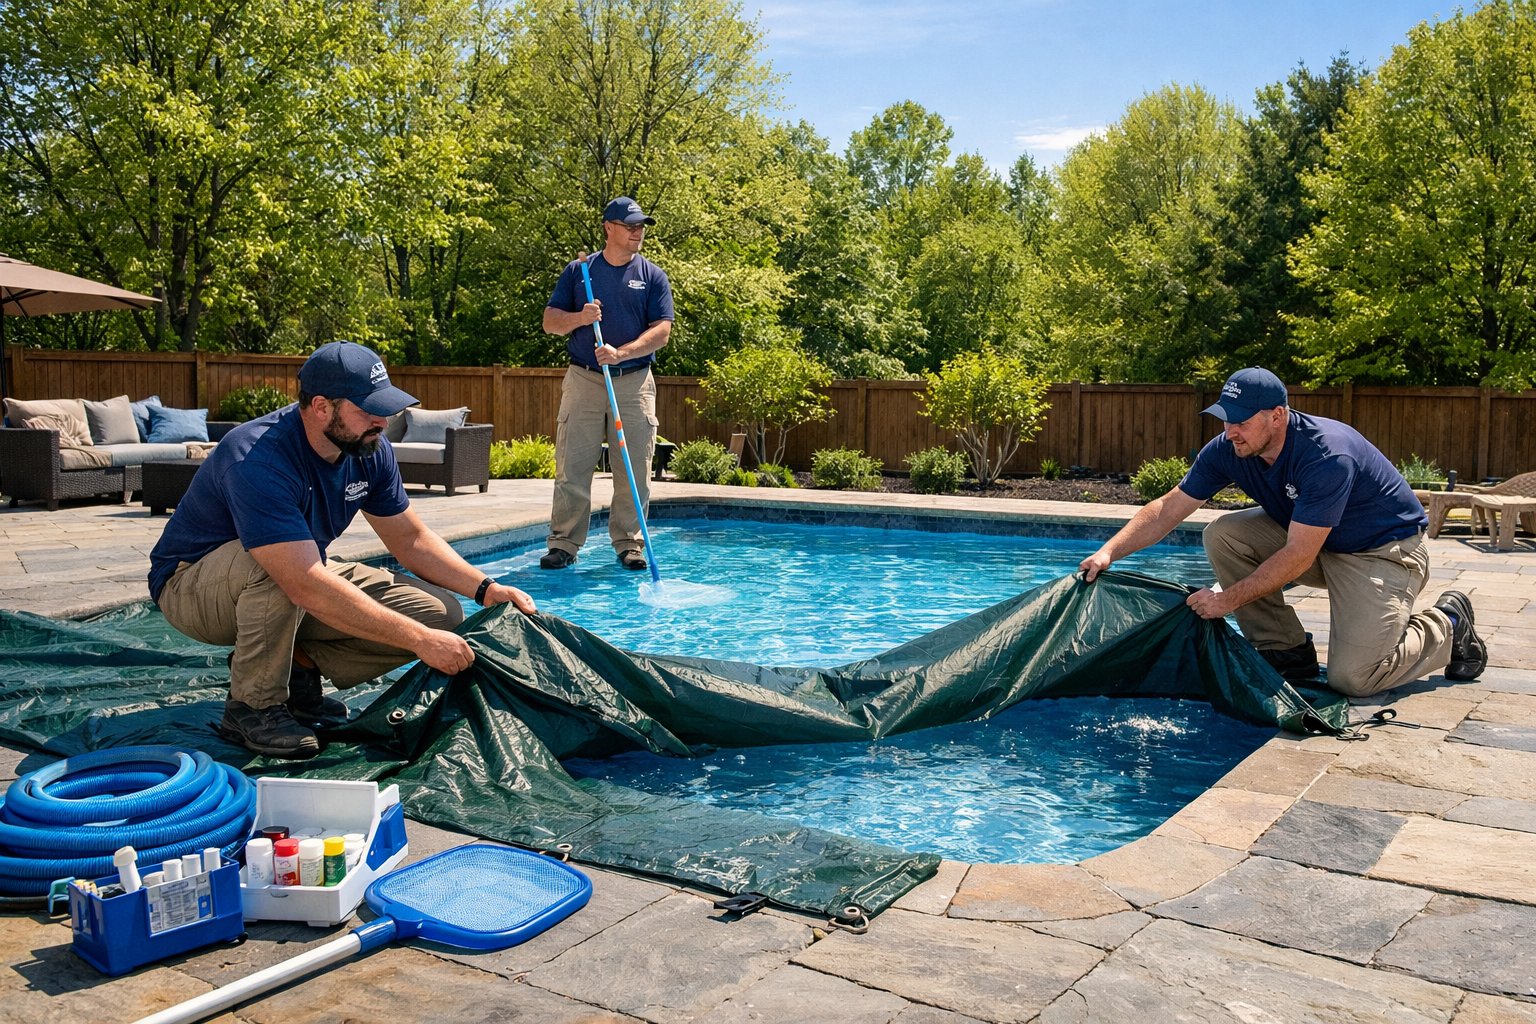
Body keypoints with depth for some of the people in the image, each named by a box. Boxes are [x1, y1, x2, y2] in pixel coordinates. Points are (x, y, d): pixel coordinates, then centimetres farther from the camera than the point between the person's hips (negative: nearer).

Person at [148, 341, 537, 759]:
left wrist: (485, 589, -14)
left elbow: (411, 539, 1)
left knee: (441, 614, -11)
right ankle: (253, 705, -19)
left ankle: (296, 669, 3)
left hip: (297, 578, 6)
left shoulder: (369, 450, -10)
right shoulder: (259, 461, -34)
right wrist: (419, 639, -43)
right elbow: (307, 587, -42)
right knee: (275, 563, -42)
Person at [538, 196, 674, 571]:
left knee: (634, 470, 0)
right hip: (582, 380, 0)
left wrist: (621, 353, -18)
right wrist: (580, 317, -14)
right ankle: (564, 543, 4)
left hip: (634, 382, 0)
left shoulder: (653, 276, 7)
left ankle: (629, 544, 9)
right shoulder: (577, 270, 9)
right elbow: (550, 322, 7)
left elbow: (661, 331, -3)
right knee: (572, 467, -3)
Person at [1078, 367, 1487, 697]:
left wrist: (1229, 599, -31)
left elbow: (1299, 556, -32)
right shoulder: (1228, 449, -13)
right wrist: (1109, 551, -21)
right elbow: (1169, 508, -9)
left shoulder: (1327, 455, -33)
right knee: (1222, 535, -16)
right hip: (1306, 535, 7)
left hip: (1384, 551, -7)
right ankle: (1288, 652, -3)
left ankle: (1447, 625, 10)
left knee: (1352, 678, -20)